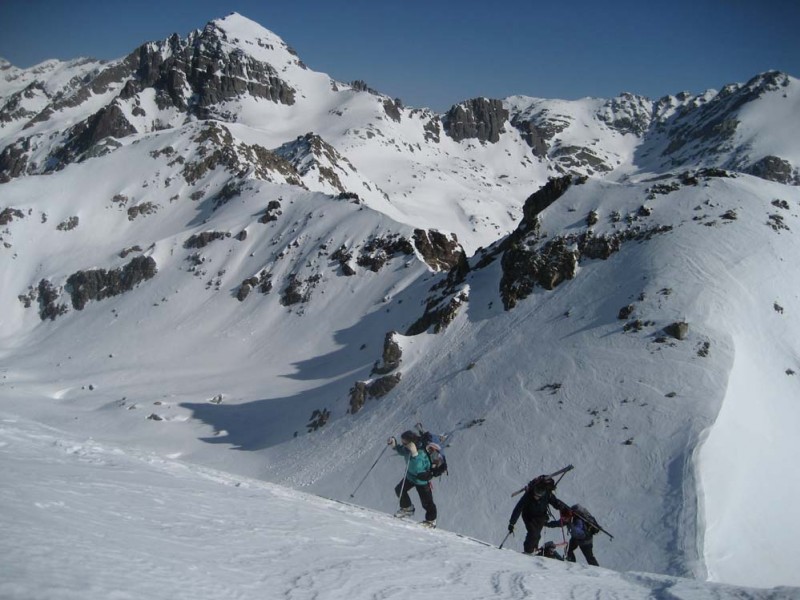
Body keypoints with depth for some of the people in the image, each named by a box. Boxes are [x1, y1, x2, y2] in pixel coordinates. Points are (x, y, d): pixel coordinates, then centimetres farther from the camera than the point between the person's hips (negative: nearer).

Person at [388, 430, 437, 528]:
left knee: (426, 502, 8)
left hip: (422, 480, -7)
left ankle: (431, 520, 33)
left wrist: (414, 453, -59)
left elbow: (417, 469, -53)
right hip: (410, 476, 7)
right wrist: (394, 445, -12)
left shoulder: (421, 453, -41)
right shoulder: (407, 448, -18)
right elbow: (401, 451, 7)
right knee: (399, 490, 14)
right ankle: (407, 508, 39)